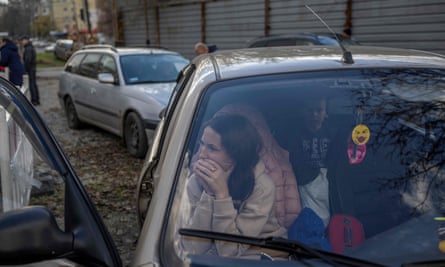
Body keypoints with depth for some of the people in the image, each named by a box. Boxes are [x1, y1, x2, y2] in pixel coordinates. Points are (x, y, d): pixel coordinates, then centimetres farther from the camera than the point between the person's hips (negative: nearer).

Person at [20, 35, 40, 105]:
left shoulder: (28, 48, -16)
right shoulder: (31, 47, 16)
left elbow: (28, 60, -23)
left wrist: (26, 69, -19)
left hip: (29, 68, -10)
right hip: (33, 68, 10)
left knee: (31, 84, -7)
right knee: (34, 84, 13)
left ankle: (34, 100, -6)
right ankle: (37, 100, 19)